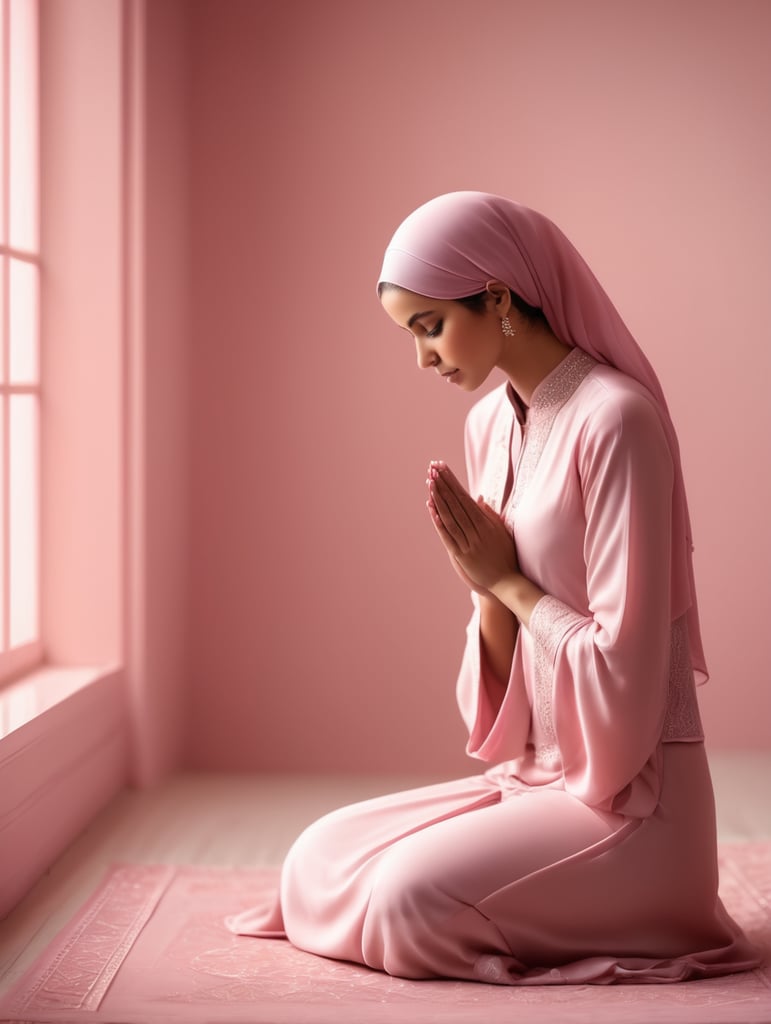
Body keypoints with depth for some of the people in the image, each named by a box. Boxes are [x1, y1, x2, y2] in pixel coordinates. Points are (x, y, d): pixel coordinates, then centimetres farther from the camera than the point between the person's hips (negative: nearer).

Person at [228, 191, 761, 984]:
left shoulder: (615, 421, -18)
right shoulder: (488, 427, 8)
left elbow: (622, 668, -20)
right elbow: (507, 677, 10)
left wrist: (506, 579, -10)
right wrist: (485, 583, -10)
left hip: (633, 796, -8)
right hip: (537, 774, 8)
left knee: (408, 898, -22)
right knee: (319, 862, 0)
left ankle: (637, 910, 0)